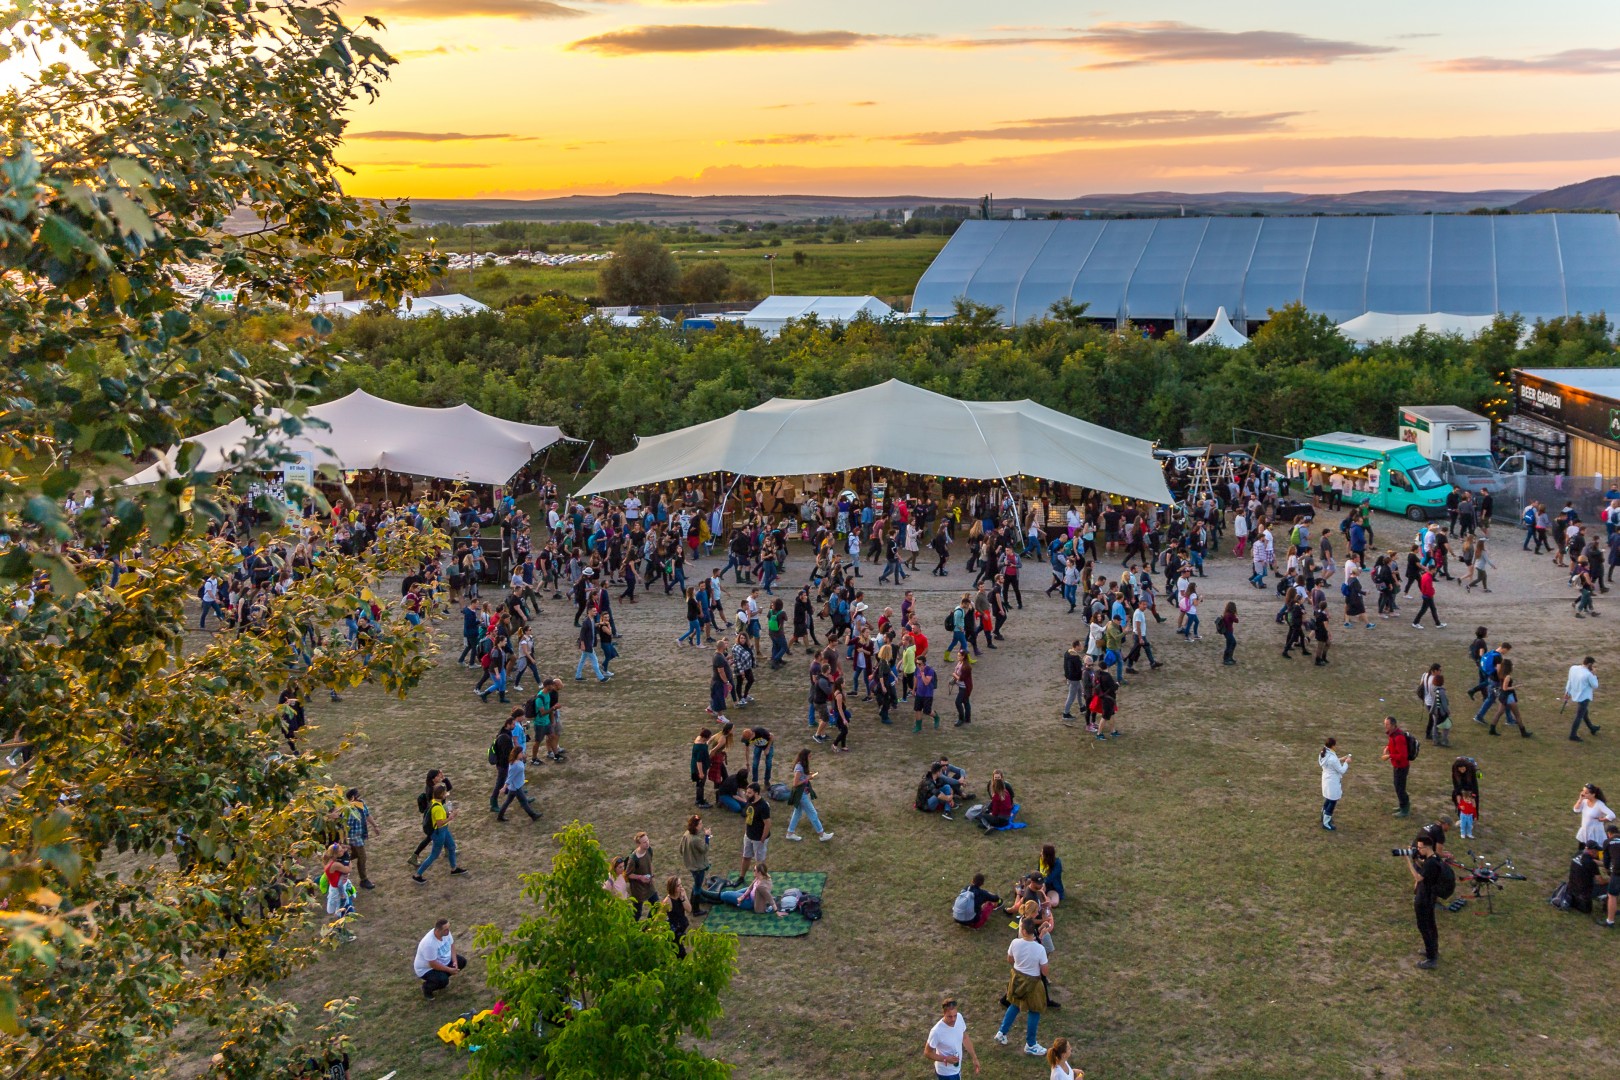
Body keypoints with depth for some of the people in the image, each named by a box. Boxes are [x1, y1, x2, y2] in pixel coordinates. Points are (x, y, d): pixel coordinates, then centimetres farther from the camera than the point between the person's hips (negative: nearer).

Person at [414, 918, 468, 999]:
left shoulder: (446, 932, -16)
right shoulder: (429, 943, -38)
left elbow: (451, 945, 1)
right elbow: (433, 964, -32)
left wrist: (455, 962, -12)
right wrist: (449, 970, -23)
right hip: (426, 968, -8)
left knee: (462, 961, -1)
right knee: (443, 981, -29)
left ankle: (443, 975, 16)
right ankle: (426, 987, 2)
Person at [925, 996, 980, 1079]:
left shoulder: (959, 1018, -15)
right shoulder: (937, 1031, -34)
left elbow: (965, 1038, 3)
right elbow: (927, 1053, -20)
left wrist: (974, 1057, 6)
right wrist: (946, 1059, -28)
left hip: (957, 1067, 6)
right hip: (946, 1072, -6)